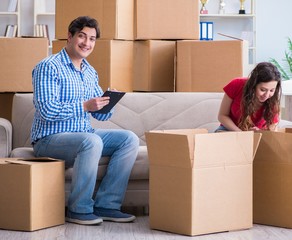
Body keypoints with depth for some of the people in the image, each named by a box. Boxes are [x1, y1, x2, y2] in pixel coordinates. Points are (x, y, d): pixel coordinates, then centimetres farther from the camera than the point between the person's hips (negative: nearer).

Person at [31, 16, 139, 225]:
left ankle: (106, 205, -9)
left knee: (130, 139, -9)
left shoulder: (90, 72, 14)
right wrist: (85, 106, -23)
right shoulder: (49, 67, -11)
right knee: (92, 141, -36)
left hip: (84, 135, 8)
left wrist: (107, 102, -8)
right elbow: (46, 110, -22)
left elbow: (101, 115, 15)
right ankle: (79, 209, -21)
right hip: (50, 138, -8)